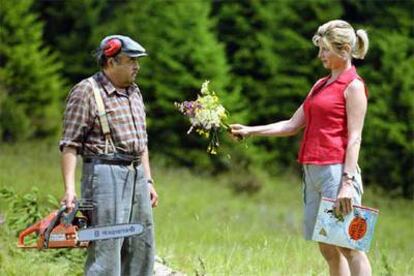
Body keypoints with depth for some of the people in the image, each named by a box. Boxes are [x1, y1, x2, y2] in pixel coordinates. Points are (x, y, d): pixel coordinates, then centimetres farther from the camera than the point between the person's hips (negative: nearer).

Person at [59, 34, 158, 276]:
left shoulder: (134, 92, 16)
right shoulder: (86, 92, -8)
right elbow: (70, 145, -12)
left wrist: (148, 181, 18)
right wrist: (69, 189, -21)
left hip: (137, 175, 8)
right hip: (105, 173, -8)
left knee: (142, 249, 10)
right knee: (106, 250, -11)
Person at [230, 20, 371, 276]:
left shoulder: (353, 86, -5)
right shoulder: (321, 85, 19)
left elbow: (355, 138, -11)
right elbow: (292, 125, 22)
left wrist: (348, 182, -18)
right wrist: (251, 131, 14)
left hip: (336, 169, -8)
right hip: (312, 169, 8)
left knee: (349, 246, -10)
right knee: (328, 249, 7)